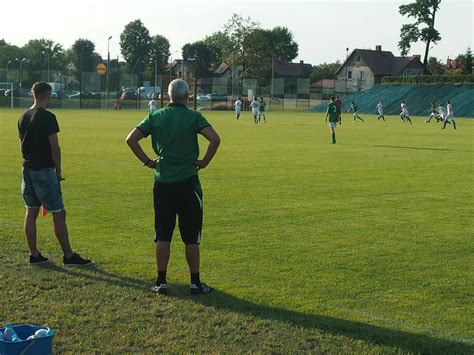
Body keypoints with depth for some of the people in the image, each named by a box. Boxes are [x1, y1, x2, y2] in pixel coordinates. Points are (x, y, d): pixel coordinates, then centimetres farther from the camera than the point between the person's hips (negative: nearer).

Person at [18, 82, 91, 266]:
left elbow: (23, 145, 14)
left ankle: (34, 255, 15)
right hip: (44, 170, -8)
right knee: (59, 213, -2)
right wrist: (58, 170, -4)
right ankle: (69, 256, 3)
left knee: (31, 212, 11)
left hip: (28, 169, 8)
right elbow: (54, 147, -14)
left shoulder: (23, 117, 9)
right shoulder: (47, 117, -14)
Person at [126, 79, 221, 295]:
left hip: (162, 182, 3)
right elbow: (215, 139, -18)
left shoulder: (155, 117, 3)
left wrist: (147, 161, 6)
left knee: (163, 236, 9)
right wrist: (205, 162, -6)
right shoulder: (193, 117, -5)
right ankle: (195, 283, 11)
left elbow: (131, 139, -1)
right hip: (187, 182, -2)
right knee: (191, 237, 6)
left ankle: (161, 281, 12)